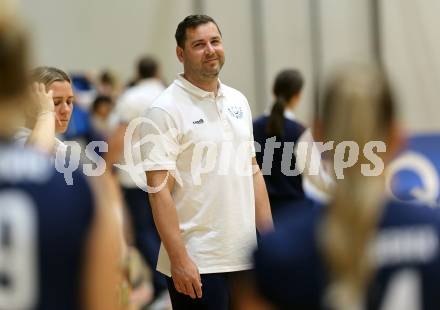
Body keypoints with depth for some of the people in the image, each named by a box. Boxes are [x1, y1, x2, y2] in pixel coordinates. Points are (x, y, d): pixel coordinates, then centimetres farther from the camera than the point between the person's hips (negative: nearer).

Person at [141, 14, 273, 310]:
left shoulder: (238, 100, 12)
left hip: (245, 255, 6)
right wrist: (179, 260, -19)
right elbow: (159, 190, -13)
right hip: (197, 263, -6)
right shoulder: (167, 110, -9)